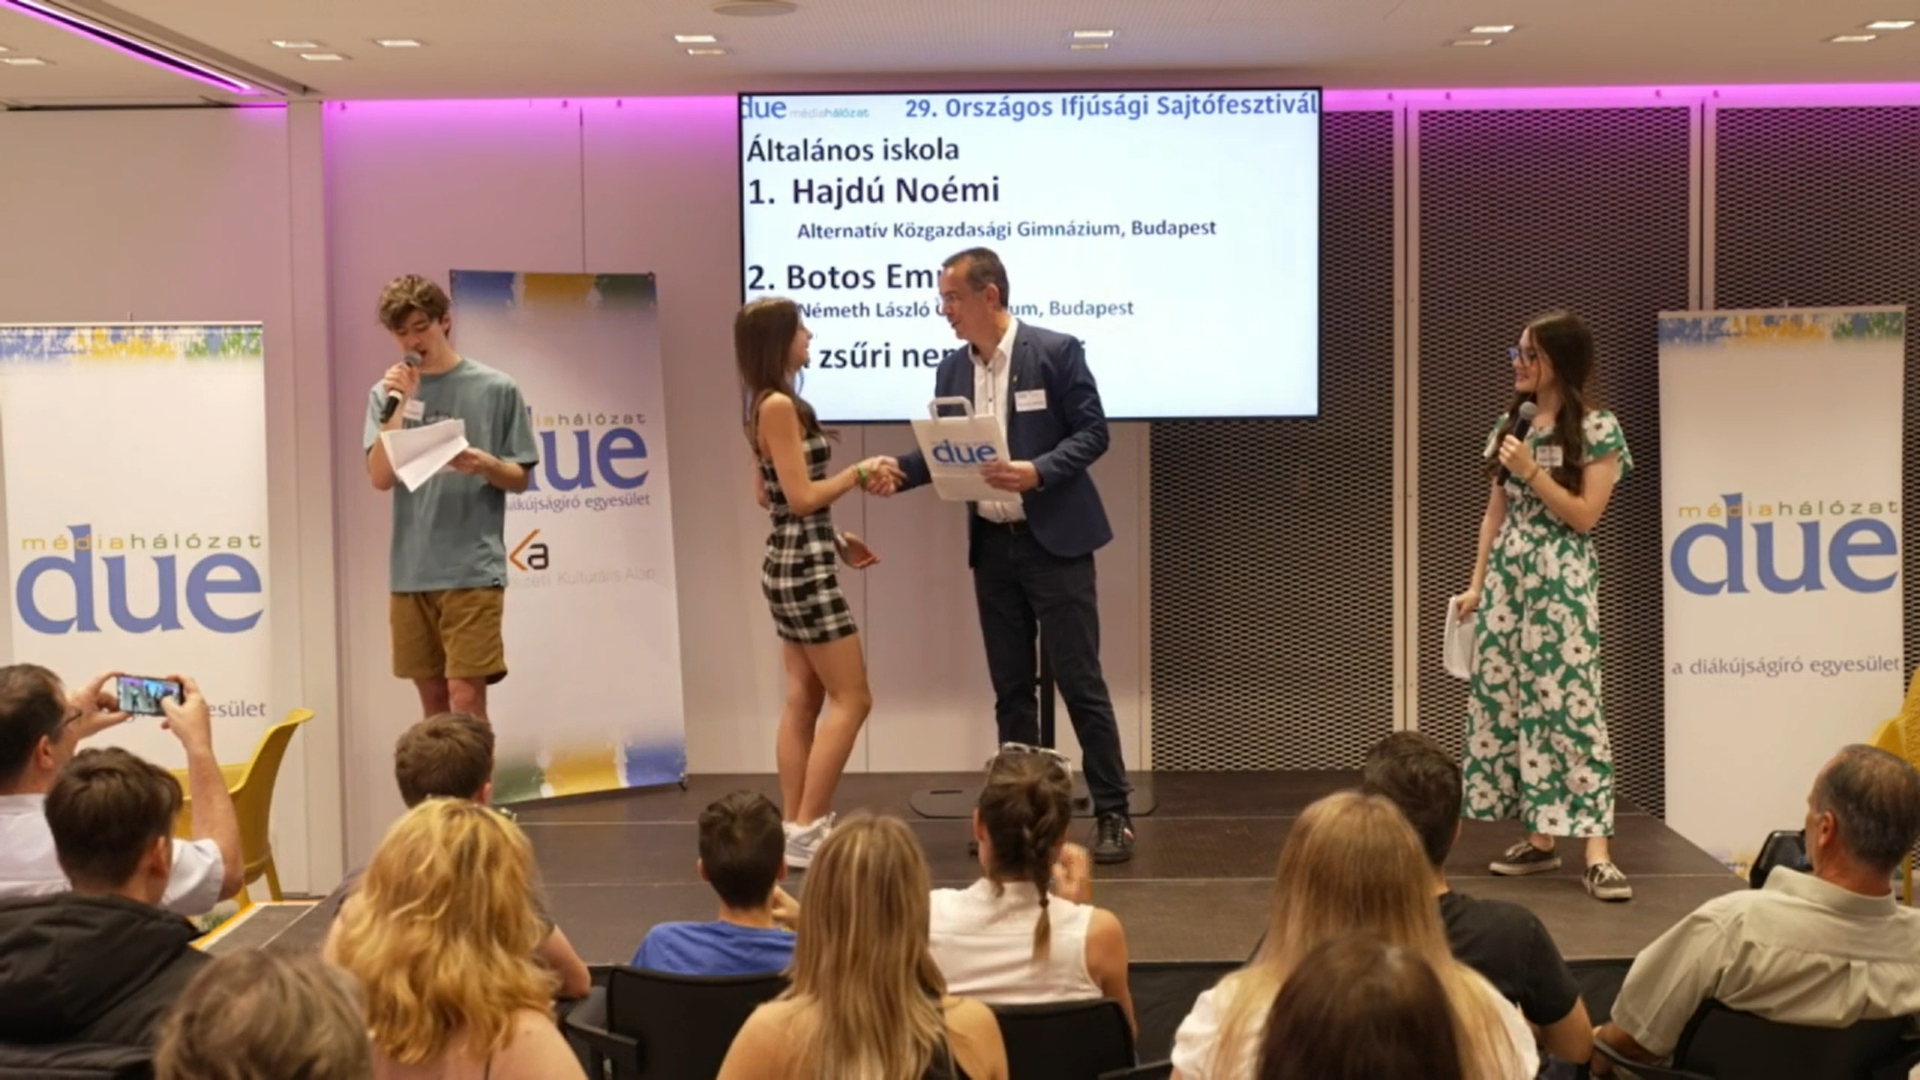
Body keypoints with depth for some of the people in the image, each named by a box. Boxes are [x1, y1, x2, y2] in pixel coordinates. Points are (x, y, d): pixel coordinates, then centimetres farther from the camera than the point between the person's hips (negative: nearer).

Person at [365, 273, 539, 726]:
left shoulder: (495, 389, 1)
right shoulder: (386, 393, 8)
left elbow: (520, 479, 4)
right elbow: (380, 477, -1)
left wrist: (486, 464, -17)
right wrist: (398, 405, -9)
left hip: (472, 569, -3)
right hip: (410, 572, 3)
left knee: (466, 698, -8)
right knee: (433, 699, 10)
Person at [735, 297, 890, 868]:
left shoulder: (768, 406, 13)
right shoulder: (780, 406, -16)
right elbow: (800, 497, -18)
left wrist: (835, 538, 16)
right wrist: (858, 472, -8)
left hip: (793, 562, 10)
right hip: (803, 567, -10)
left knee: (803, 700, 10)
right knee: (851, 699, -5)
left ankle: (797, 828, 13)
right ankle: (805, 831, -4)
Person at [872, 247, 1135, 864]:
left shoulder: (1056, 351, -9)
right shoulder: (952, 368, 8)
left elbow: (1093, 433, -10)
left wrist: (1036, 473, -23)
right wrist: (901, 470, -9)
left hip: (1053, 540, -6)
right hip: (992, 546, 6)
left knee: (1079, 680, -3)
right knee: (1011, 686, 10)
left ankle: (1113, 815, 5)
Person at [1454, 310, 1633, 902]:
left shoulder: (1598, 429, -6)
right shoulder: (1510, 426, 12)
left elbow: (1584, 516, -9)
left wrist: (1531, 471, -15)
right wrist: (1477, 585, 12)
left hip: (1562, 583, -7)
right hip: (1506, 578, 7)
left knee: (1569, 705, -12)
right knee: (1505, 703, 6)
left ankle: (1597, 854, -11)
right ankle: (1538, 839, 15)